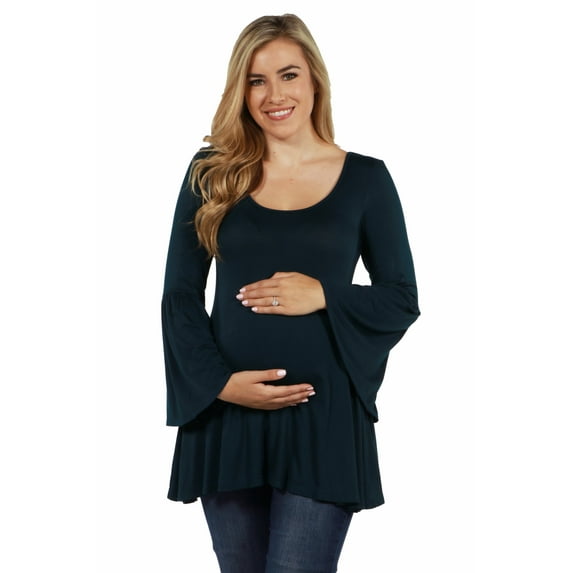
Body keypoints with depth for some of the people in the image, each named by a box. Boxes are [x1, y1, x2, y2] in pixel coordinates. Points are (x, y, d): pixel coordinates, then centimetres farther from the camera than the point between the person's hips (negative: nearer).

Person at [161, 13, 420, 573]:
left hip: (323, 414, -2)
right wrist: (218, 380, -10)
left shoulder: (365, 177, 2)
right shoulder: (211, 172, 4)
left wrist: (324, 295, -13)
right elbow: (179, 296, 4)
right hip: (226, 409, 2)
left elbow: (402, 299, 4)